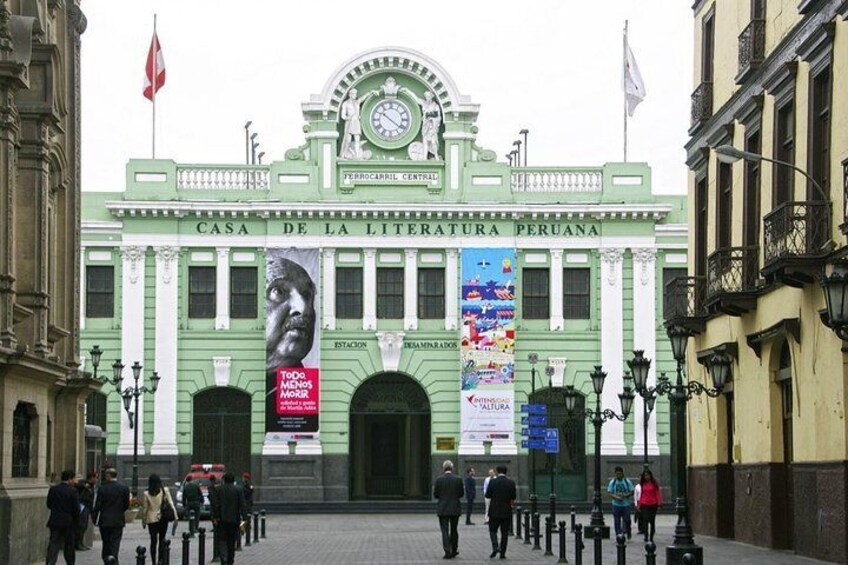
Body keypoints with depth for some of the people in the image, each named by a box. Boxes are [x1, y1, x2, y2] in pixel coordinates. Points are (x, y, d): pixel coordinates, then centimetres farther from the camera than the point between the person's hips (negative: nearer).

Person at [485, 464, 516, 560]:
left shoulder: (493, 481, -8)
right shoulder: (511, 482, -3)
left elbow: (487, 495, -4)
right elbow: (513, 497, 1)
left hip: (494, 511, -1)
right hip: (507, 511, 1)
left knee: (493, 530, 9)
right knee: (505, 532, 8)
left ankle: (495, 547, -14)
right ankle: (502, 553, 7)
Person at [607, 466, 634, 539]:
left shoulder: (627, 482, 2)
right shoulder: (612, 482, 2)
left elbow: (632, 492, 3)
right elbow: (609, 493, -1)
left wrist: (625, 496, -16)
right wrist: (616, 497, -18)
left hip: (626, 504, 0)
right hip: (616, 505, 1)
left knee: (627, 520, -2)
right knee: (617, 522, 0)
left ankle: (628, 533, 24)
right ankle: (618, 535, 6)